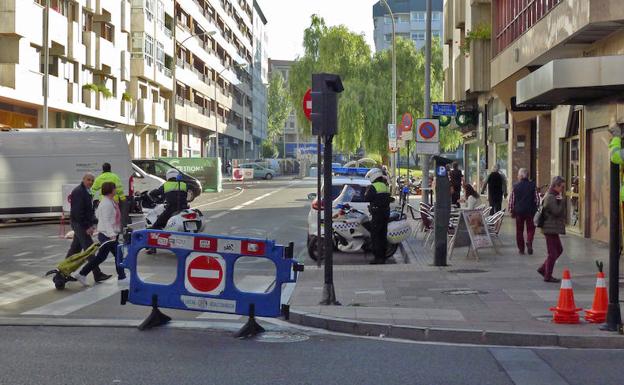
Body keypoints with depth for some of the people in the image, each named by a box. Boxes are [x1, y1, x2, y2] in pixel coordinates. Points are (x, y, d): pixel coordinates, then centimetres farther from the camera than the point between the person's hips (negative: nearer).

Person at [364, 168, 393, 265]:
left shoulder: (373, 187, -12)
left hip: (377, 214, -8)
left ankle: (378, 257, -10)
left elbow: (367, 198, -13)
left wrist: (367, 191, 5)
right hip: (386, 213, 8)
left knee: (375, 235, -5)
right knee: (383, 235, 12)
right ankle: (383, 257, 15)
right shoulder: (386, 186, 14)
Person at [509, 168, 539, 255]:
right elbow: (537, 199, -2)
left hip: (519, 211, 0)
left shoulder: (515, 186, -3)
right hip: (530, 211, 0)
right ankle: (529, 242, -16)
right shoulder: (532, 185, -3)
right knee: (530, 228, 10)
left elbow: (511, 200, -2)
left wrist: (511, 211, 8)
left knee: (519, 230, 11)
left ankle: (521, 248, 13)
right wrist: (536, 209, 9)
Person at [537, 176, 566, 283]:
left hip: (553, 228, 10)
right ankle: (548, 276, 8)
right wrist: (561, 200, -16)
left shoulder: (553, 196, 14)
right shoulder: (551, 198, -17)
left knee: (559, 249, 18)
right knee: (553, 253, -2)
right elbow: (557, 212, -23)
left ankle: (543, 269, 24)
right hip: (550, 228, -10)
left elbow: (559, 212, 19)